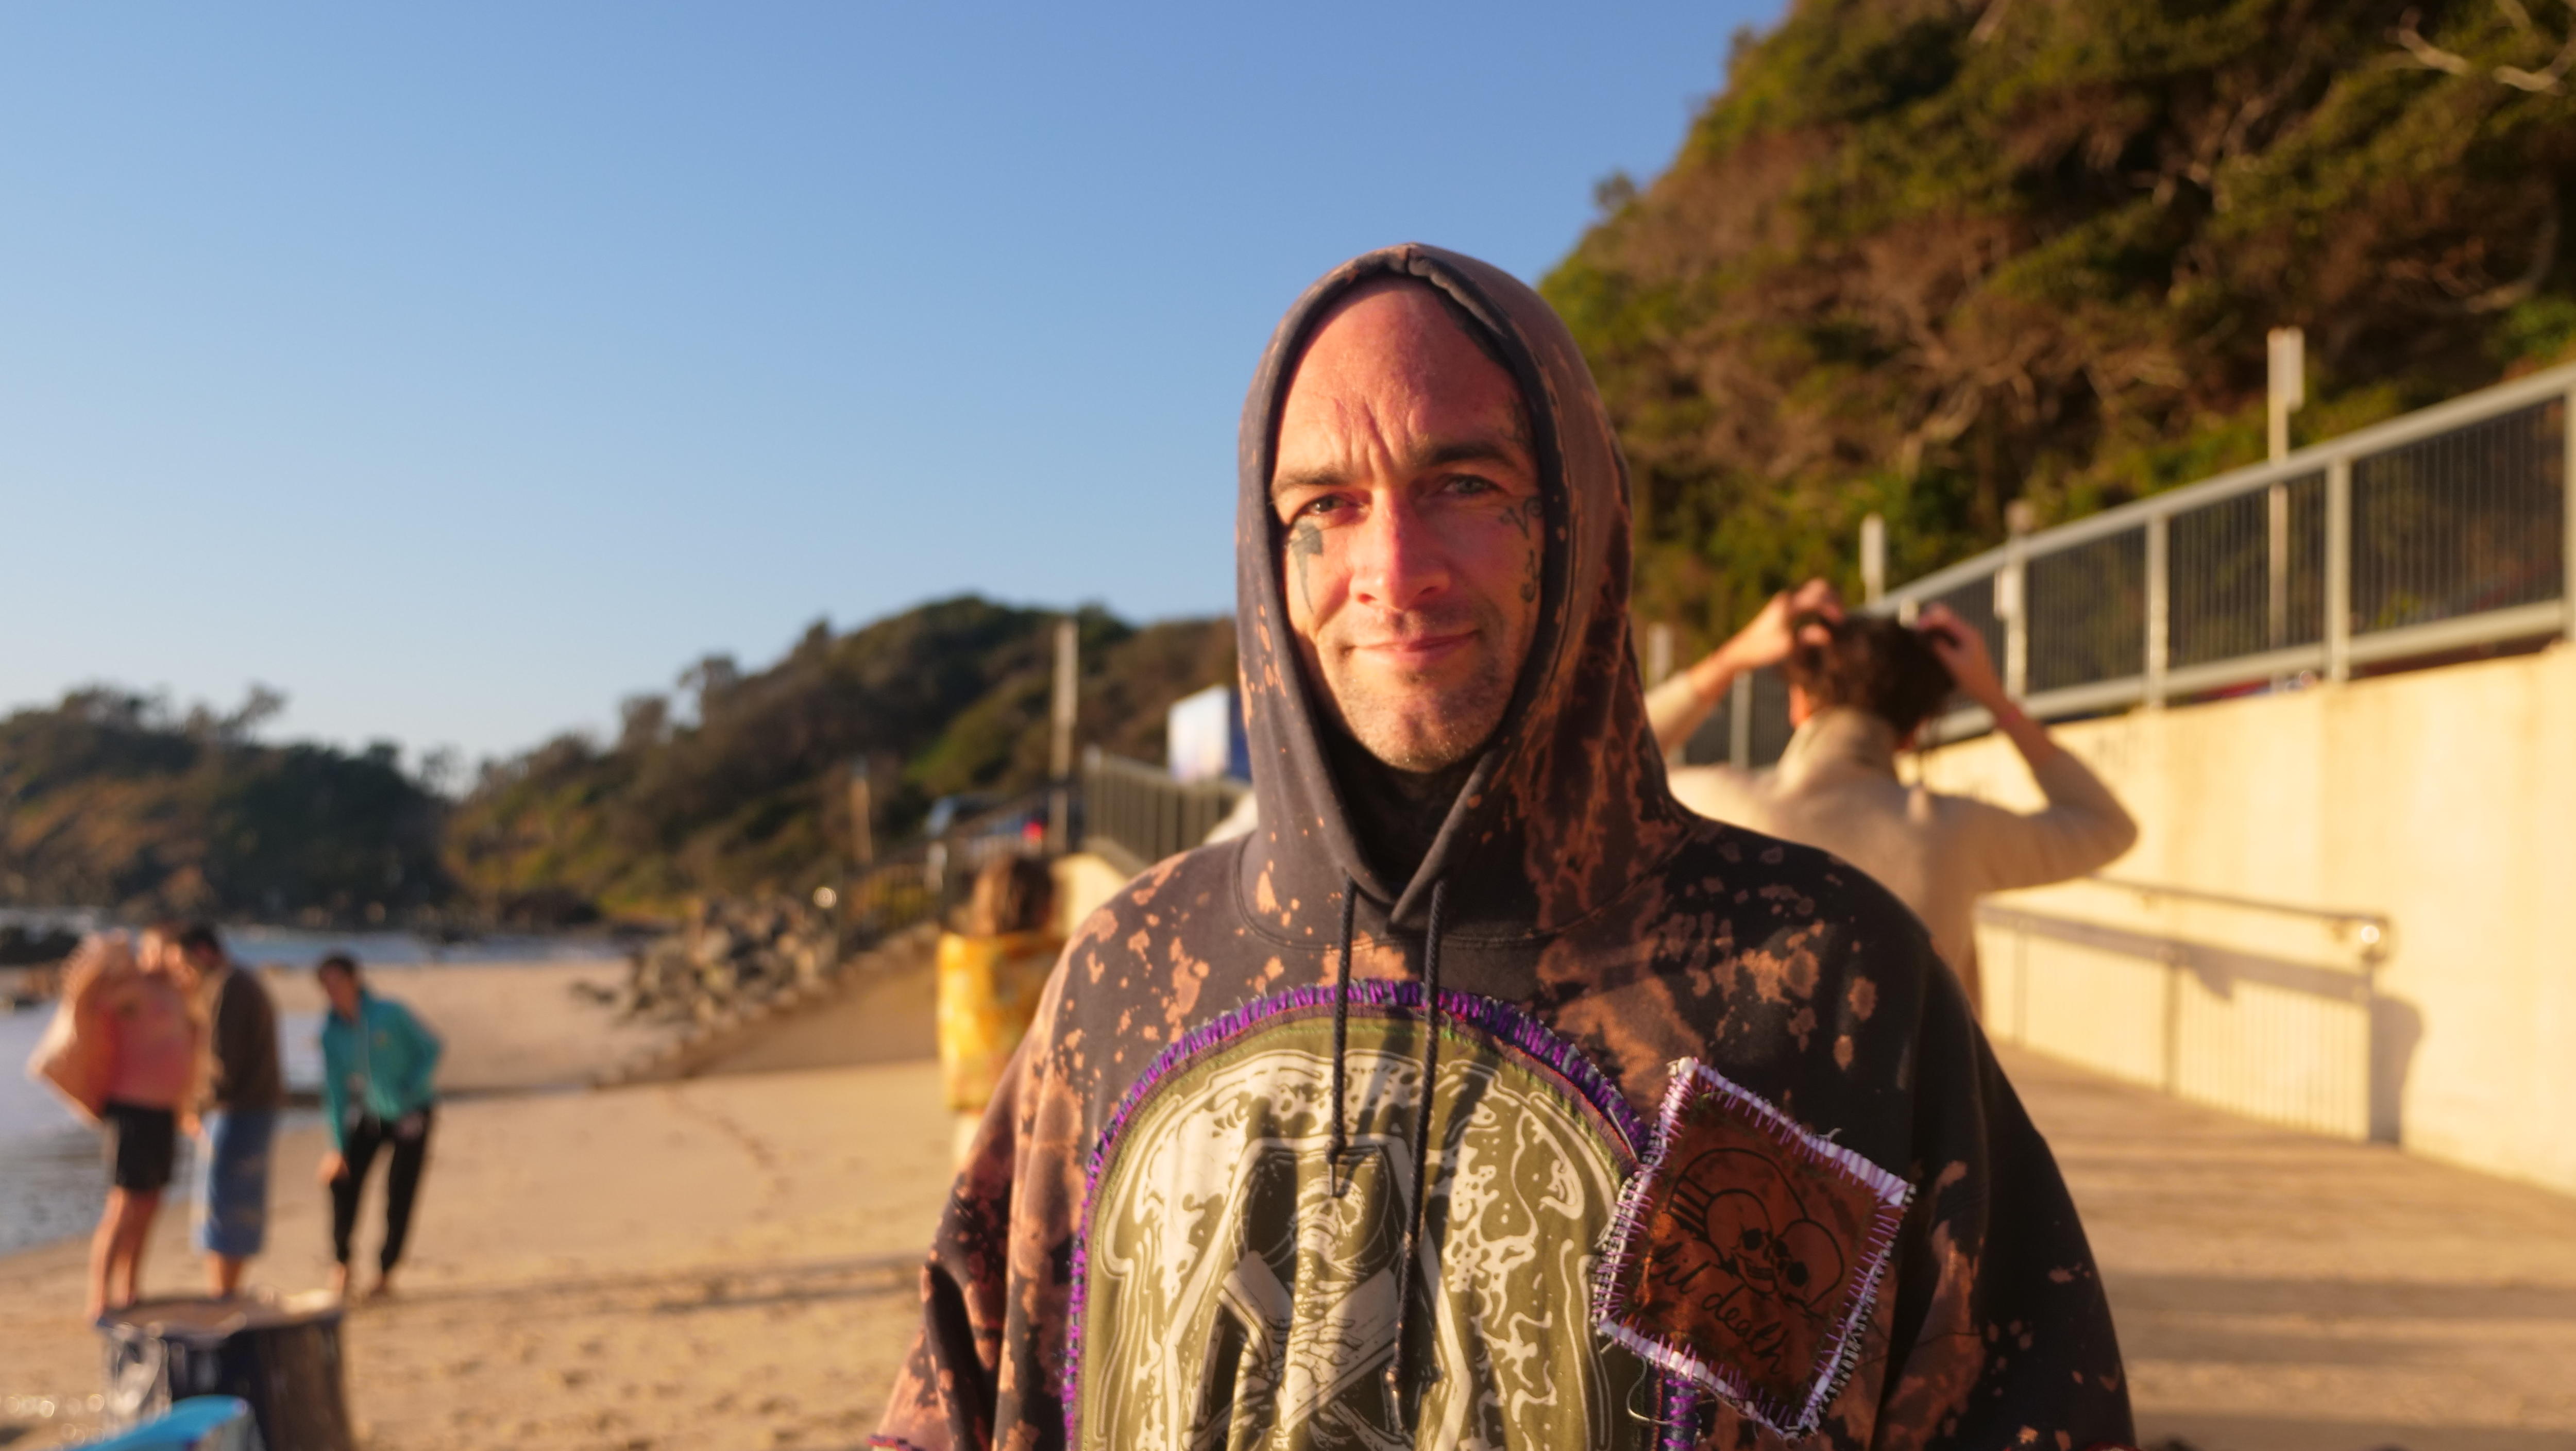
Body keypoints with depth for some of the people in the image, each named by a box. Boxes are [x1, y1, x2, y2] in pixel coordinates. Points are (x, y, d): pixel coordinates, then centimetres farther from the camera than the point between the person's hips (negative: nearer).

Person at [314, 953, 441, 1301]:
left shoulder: (390, 1014, -18)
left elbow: (431, 1048, -7)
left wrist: (412, 1087, -19)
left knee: (400, 1195, -3)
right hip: (368, 1115, 3)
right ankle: (341, 1265, 7)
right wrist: (337, 1145, -6)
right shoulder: (332, 1033, -7)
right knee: (343, 1178, -11)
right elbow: (334, 1090, -4)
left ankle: (385, 1274, 12)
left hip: (410, 1114, -3)